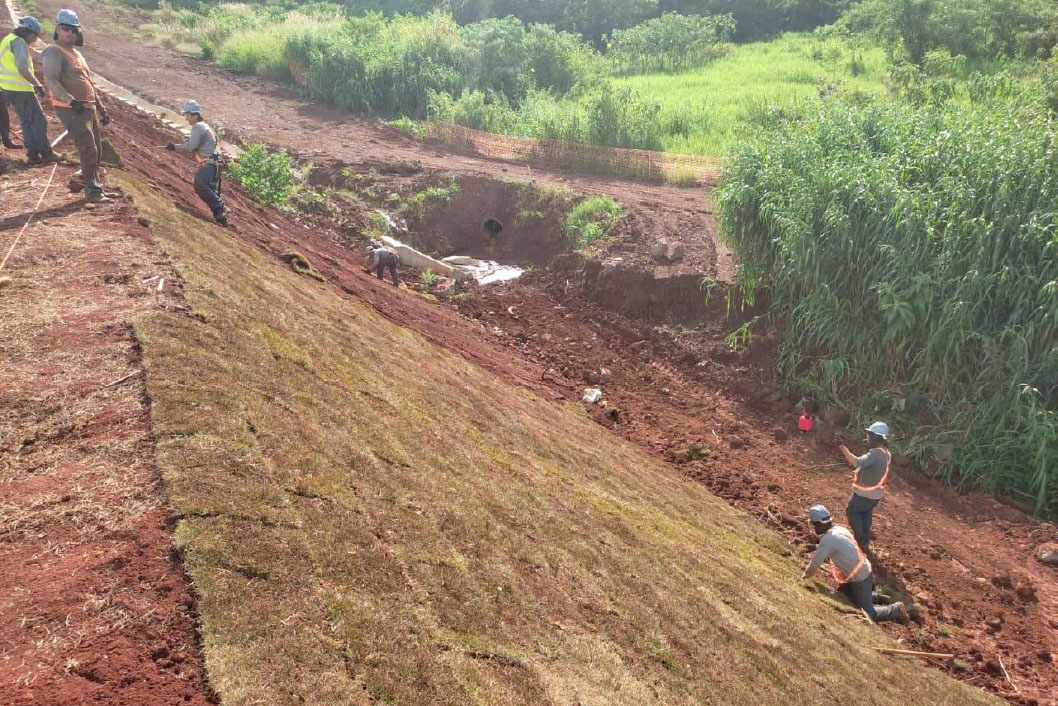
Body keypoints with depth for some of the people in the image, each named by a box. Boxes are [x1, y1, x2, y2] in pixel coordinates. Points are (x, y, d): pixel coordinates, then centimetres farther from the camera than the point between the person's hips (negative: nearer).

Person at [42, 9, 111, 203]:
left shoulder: (76, 53, 21)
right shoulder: (54, 52, -9)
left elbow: (89, 83, 26)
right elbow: (51, 80, -22)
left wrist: (101, 109, 24)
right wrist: (71, 101, -35)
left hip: (89, 108, 9)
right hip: (71, 109, -9)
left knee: (96, 150, 13)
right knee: (88, 149, -14)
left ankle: (93, 185, 26)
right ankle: (92, 191, -10)